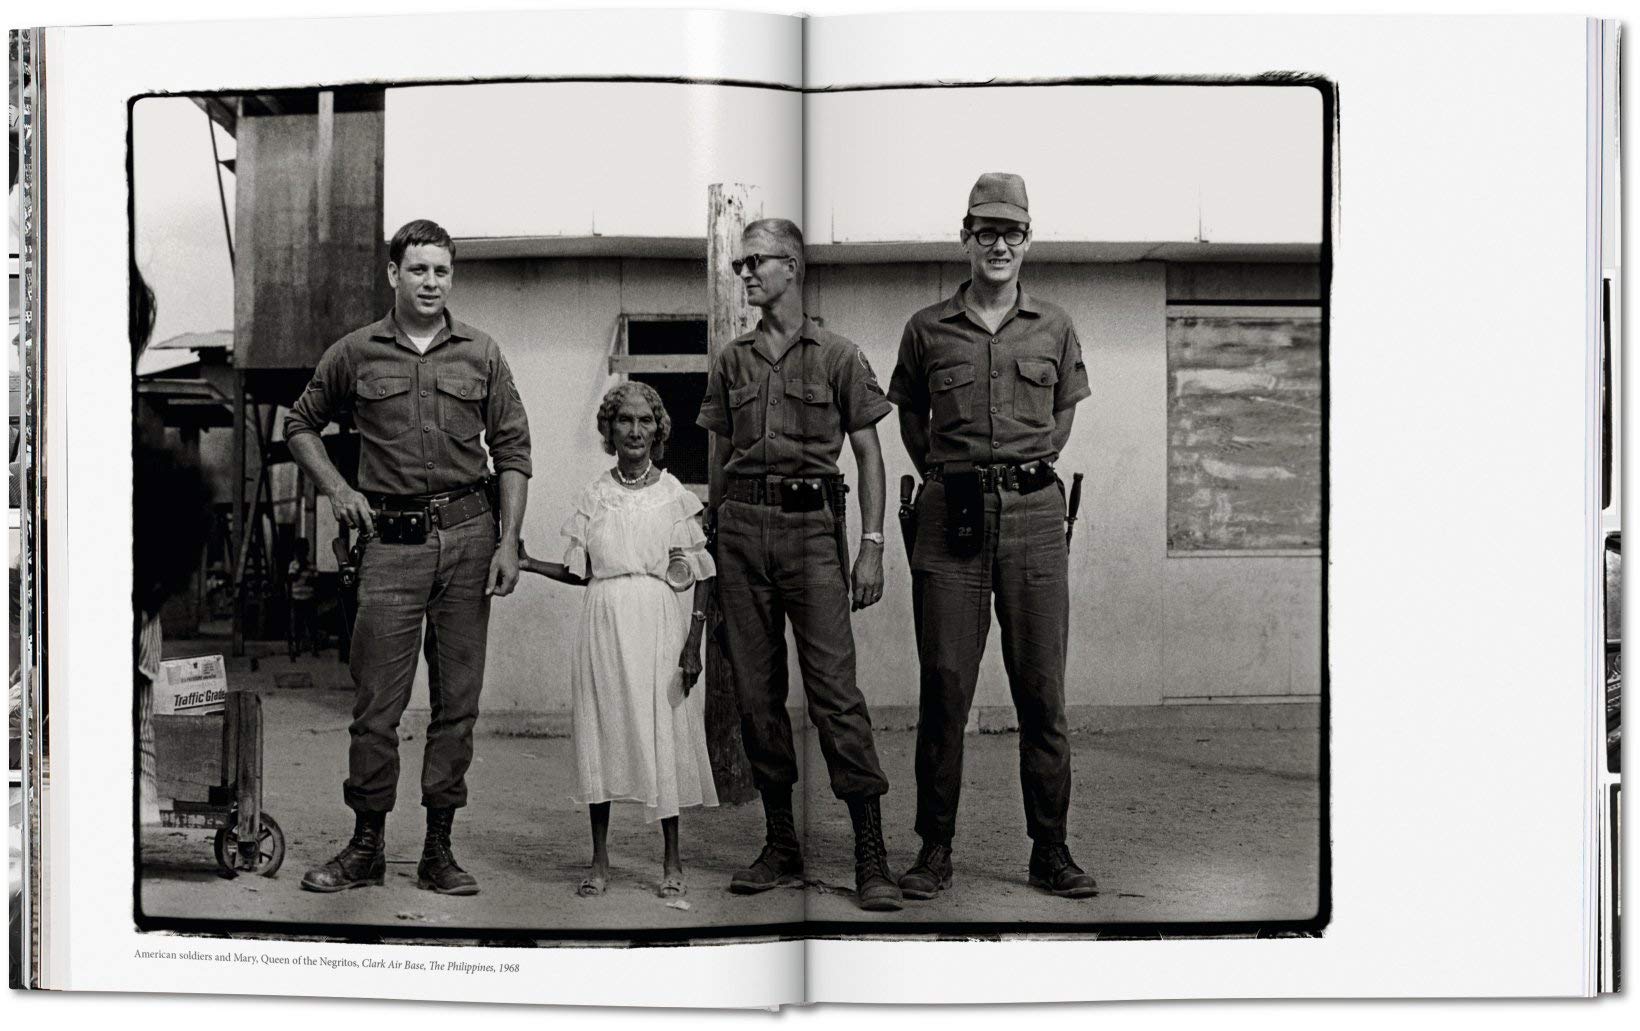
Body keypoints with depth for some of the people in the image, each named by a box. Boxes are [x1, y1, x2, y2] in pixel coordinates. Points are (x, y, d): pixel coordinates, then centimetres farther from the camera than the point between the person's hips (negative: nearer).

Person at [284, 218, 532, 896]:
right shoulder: (355, 354, 6)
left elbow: (512, 450, 8)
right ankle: (366, 847, 11)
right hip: (391, 539, -1)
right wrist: (336, 488, 2)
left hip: (468, 533, 1)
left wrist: (509, 541, 0)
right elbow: (300, 424, 18)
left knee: (457, 699, 4)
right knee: (377, 702, -2)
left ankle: (438, 851, 13)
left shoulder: (481, 355, 7)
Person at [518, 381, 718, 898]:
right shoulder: (593, 496, 8)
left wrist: (693, 642, -8)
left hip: (659, 627, -2)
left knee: (663, 733, 0)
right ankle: (600, 860, 13)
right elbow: (580, 572, 12)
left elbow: (699, 577, -1)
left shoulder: (676, 495, 1)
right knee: (602, 732, 3)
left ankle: (672, 860, 11)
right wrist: (527, 564, 1)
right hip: (604, 625, 2)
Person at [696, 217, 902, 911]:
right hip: (741, 526, 4)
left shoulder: (837, 357, 4)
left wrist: (872, 547, -4)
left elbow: (868, 455, 3)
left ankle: (872, 858, -6)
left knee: (835, 690, -9)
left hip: (811, 524, -4)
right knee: (755, 691, 5)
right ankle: (781, 844, 15)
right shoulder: (731, 361, 14)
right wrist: (709, 539, 11)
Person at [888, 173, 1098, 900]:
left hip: (1032, 512, 1)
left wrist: (1031, 465, 11)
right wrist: (941, 474, 9)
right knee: (944, 686, 0)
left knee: (1041, 689, 3)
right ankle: (935, 851, 8)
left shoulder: (1054, 327, 9)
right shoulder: (927, 329, 7)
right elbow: (909, 414, 19)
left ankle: (1050, 852, 11)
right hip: (950, 513, -1)